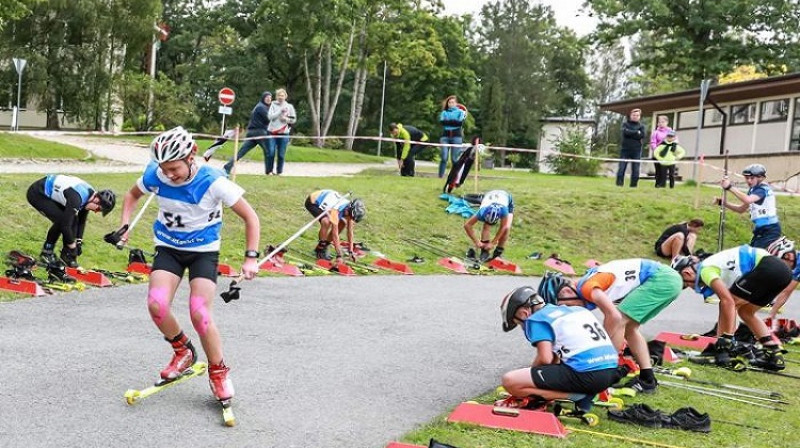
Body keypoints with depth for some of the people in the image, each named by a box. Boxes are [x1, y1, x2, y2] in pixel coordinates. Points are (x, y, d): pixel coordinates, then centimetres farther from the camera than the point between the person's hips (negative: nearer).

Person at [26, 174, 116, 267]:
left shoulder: (90, 194, -6)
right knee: (61, 220, -21)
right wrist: (72, 247, -19)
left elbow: (81, 221, 7)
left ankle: (66, 256, 6)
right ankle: (46, 253, -4)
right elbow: (65, 225, -30)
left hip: (50, 195, 9)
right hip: (37, 193, -9)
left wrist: (79, 242, 4)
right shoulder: (76, 197, -35)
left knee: (73, 219, -2)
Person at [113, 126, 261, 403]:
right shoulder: (155, 176, -14)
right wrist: (124, 226, -2)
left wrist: (251, 257, -21)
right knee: (156, 305, -20)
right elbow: (133, 195, 11)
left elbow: (250, 217, -14)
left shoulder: (213, 182, -24)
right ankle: (183, 351, 9)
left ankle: (218, 371, 4)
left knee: (199, 313, -19)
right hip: (168, 248, 3)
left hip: (204, 251, -3)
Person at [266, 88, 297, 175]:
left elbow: (293, 119, 10)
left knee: (281, 154, 0)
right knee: (271, 152, -7)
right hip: (272, 132, 0)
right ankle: (269, 170, 3)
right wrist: (280, 111, -14)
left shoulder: (289, 107, 7)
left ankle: (279, 171, 11)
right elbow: (270, 116, -6)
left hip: (284, 133, 1)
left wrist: (286, 119, -9)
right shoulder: (273, 105, 5)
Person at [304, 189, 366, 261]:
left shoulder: (350, 208, -17)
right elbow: (335, 234, -33)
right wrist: (339, 256, -30)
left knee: (342, 223, 1)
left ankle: (324, 247, 11)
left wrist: (351, 252, -6)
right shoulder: (335, 210, -38)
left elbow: (350, 232, -7)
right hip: (312, 202, -8)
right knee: (326, 222, -31)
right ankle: (320, 251, -12)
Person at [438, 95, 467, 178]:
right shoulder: (444, 112, 15)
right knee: (443, 157, -10)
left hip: (456, 136, -1)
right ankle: (440, 175, -8)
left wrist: (448, 122, -2)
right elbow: (442, 122, -2)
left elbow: (460, 122, -7)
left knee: (454, 159, -6)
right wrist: (454, 122, -4)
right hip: (445, 136, 2)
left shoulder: (460, 112, 9)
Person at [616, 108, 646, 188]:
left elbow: (642, 136, -8)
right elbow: (625, 132, -13)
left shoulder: (641, 126, 9)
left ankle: (634, 185, 6)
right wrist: (637, 132, -7)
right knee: (621, 168, -4)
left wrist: (630, 133, -9)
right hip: (625, 149, -1)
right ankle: (619, 184, 0)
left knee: (635, 170, 1)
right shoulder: (625, 123, 8)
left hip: (636, 151, 1)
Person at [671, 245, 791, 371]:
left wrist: (725, 339, -13)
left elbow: (727, 301, -17)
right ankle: (774, 355, 16)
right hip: (782, 269, 10)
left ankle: (723, 351, -5)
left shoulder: (705, 270, -5)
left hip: (768, 268, -10)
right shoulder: (713, 266, 23)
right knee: (745, 312, 21)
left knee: (728, 304, -2)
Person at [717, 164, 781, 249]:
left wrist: (730, 187, -32)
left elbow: (748, 200, -33)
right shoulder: (753, 190, 14)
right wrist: (723, 202, 6)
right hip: (760, 230, 10)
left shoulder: (763, 188, -14)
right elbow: (741, 209, 18)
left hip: (770, 230, -10)